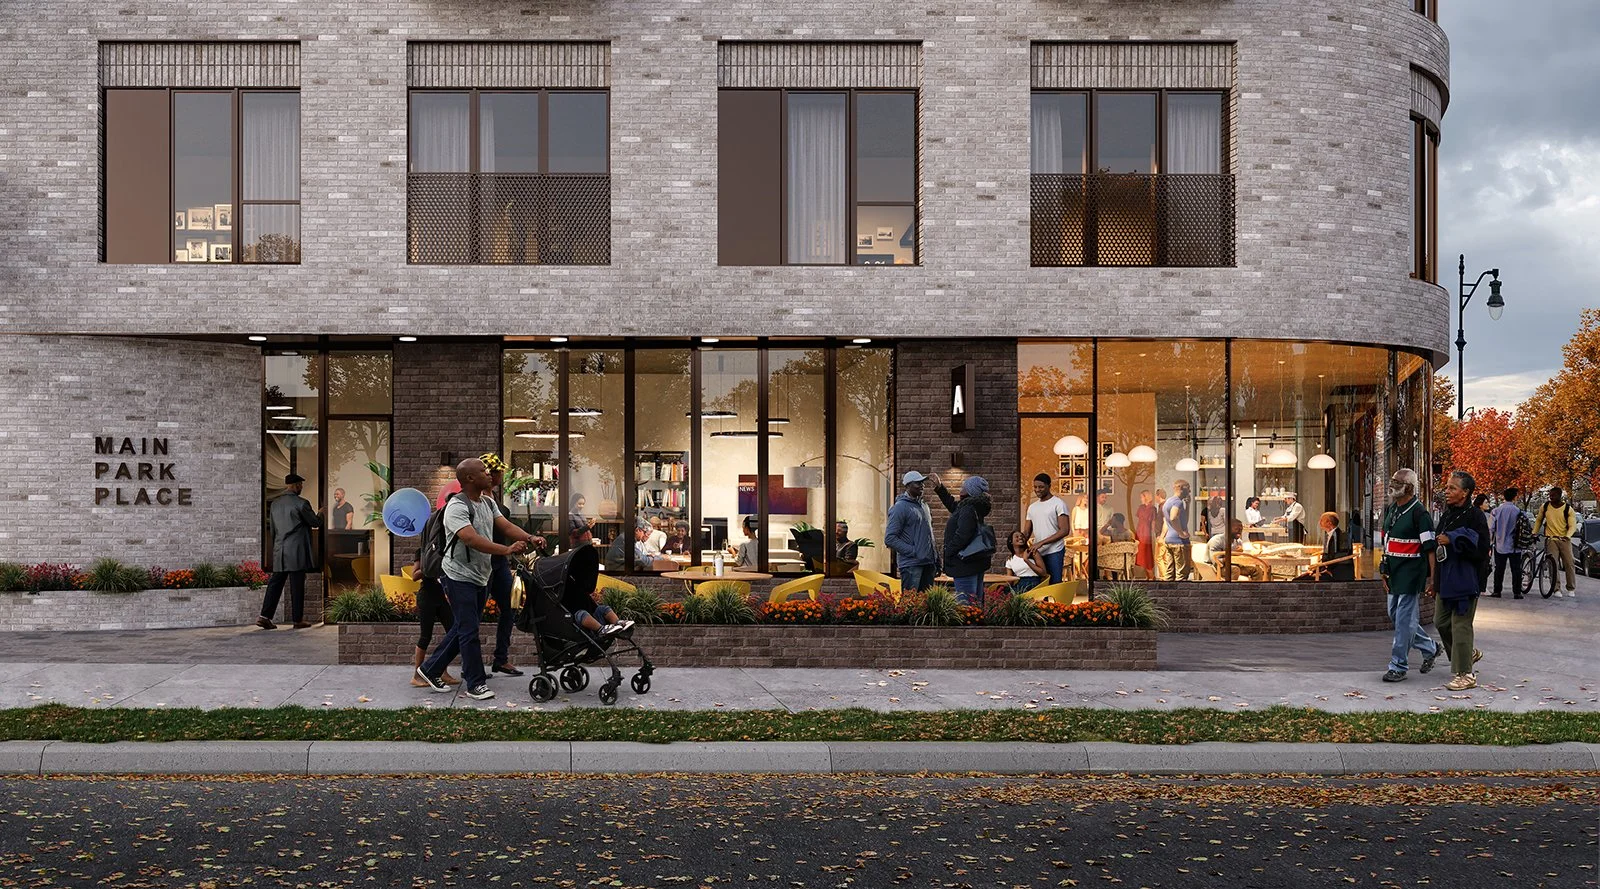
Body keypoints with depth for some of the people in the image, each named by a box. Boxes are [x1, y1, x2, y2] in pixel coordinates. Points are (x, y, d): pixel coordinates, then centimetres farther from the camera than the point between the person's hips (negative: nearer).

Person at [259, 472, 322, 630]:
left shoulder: (275, 503, 11)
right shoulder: (301, 503, -10)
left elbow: (272, 528, 17)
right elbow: (316, 523, -2)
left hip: (279, 552, 6)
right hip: (297, 552, -6)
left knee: (275, 583, 7)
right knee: (297, 586, 0)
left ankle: (265, 616, -1)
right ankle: (298, 620, 5)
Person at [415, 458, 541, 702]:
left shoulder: (488, 503, 10)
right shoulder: (457, 507, -19)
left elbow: (506, 526, 2)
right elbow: (472, 539, -32)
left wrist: (530, 539, -17)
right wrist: (507, 550, -40)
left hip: (481, 578, 9)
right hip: (461, 578, -9)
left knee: (461, 629, 15)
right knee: (469, 631, -5)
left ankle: (430, 670, 27)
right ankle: (476, 684, 3)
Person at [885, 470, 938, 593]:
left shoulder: (924, 505, 16)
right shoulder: (900, 507, -9)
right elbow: (889, 539, -15)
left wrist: (936, 559, 17)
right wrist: (912, 551, -17)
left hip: (928, 564, 8)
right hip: (911, 565, -8)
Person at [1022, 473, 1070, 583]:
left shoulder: (1058, 504, -3)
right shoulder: (1032, 507, 17)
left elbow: (1064, 530, -11)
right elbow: (1026, 532, 18)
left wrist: (1041, 543, -16)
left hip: (1054, 552, -6)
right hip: (1037, 553, 6)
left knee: (1055, 583, -9)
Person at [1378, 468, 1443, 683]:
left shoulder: (1419, 512, -13)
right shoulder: (1390, 510, 12)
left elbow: (1430, 548, -16)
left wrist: (1432, 578, -19)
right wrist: (1384, 569, 19)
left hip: (1412, 570, -9)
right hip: (1394, 570, 9)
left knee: (1404, 618, -5)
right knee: (1395, 614, 14)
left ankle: (1398, 666, 1)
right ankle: (1431, 648, 32)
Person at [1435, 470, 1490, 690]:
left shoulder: (1475, 516, -11)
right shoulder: (1446, 516, 13)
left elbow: (1481, 550, -18)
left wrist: (1452, 541, -22)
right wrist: (1435, 581, 20)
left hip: (1465, 579, -8)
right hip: (1445, 579, 8)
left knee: (1460, 625, -5)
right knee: (1441, 622, 13)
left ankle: (1465, 674, 3)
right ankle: (1469, 653, 35)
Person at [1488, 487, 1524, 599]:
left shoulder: (1496, 511, -4)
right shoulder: (1518, 511, -8)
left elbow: (1491, 529, 0)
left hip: (1500, 545, 1)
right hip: (1515, 546, -1)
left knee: (1499, 569, 7)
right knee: (1516, 569, 5)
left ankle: (1497, 591, 7)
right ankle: (1517, 592, 4)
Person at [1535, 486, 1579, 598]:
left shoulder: (1568, 509, -3)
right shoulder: (1545, 507, 3)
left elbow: (1572, 526, -5)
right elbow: (1539, 521, 16)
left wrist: (1567, 536, -23)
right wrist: (1534, 533, 7)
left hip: (1564, 540, -1)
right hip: (1551, 539, 1)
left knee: (1569, 564, -1)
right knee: (1553, 564, -10)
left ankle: (1571, 589, 10)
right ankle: (1556, 589, -9)